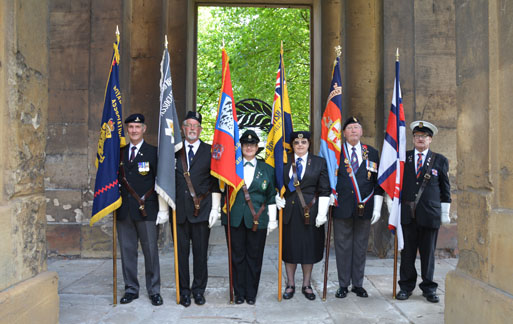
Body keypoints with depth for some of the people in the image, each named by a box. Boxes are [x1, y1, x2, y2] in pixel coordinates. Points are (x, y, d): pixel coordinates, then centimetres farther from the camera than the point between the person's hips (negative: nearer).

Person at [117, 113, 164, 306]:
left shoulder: (153, 152, 1)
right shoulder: (120, 153, 13)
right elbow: (117, 179, 15)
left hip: (147, 210, -4)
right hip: (124, 210, 4)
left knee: (150, 251, 3)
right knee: (127, 251, 10)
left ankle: (154, 290, 16)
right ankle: (131, 289, 24)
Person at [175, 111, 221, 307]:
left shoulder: (210, 151, 6)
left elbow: (215, 182, 4)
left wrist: (215, 208, -2)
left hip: (202, 210, -1)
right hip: (179, 210, 1)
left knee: (200, 252, 5)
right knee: (181, 251, 7)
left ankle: (199, 289, 20)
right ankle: (184, 290, 20)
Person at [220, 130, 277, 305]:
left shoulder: (267, 169, 8)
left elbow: (271, 196, 9)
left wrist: (272, 220, 6)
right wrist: (224, 212, 1)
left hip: (257, 220, 0)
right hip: (234, 218, 0)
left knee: (254, 257, 5)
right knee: (237, 256, 6)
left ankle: (251, 293, 20)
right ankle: (239, 292, 20)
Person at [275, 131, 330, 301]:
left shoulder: (319, 162, 4)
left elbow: (324, 190, 0)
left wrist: (322, 213, -7)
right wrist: (278, 199, -4)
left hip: (310, 211, -1)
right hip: (289, 211, 1)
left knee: (309, 247, 6)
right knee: (289, 247, 7)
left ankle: (306, 285, 23)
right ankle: (290, 285, 22)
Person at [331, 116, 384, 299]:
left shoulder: (372, 153, 9)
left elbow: (377, 182, 8)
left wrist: (377, 207, 3)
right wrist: (330, 200, -5)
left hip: (364, 208, 2)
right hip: (342, 208, -2)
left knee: (361, 247, 10)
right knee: (343, 247, 5)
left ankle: (358, 284, 22)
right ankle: (343, 285, 16)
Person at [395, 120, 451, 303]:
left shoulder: (440, 161, 7)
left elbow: (445, 189, 9)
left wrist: (445, 213, 6)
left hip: (430, 215, 0)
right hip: (407, 214, 1)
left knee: (428, 252, 7)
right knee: (407, 252, 6)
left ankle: (429, 288, 21)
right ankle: (406, 287, 18)